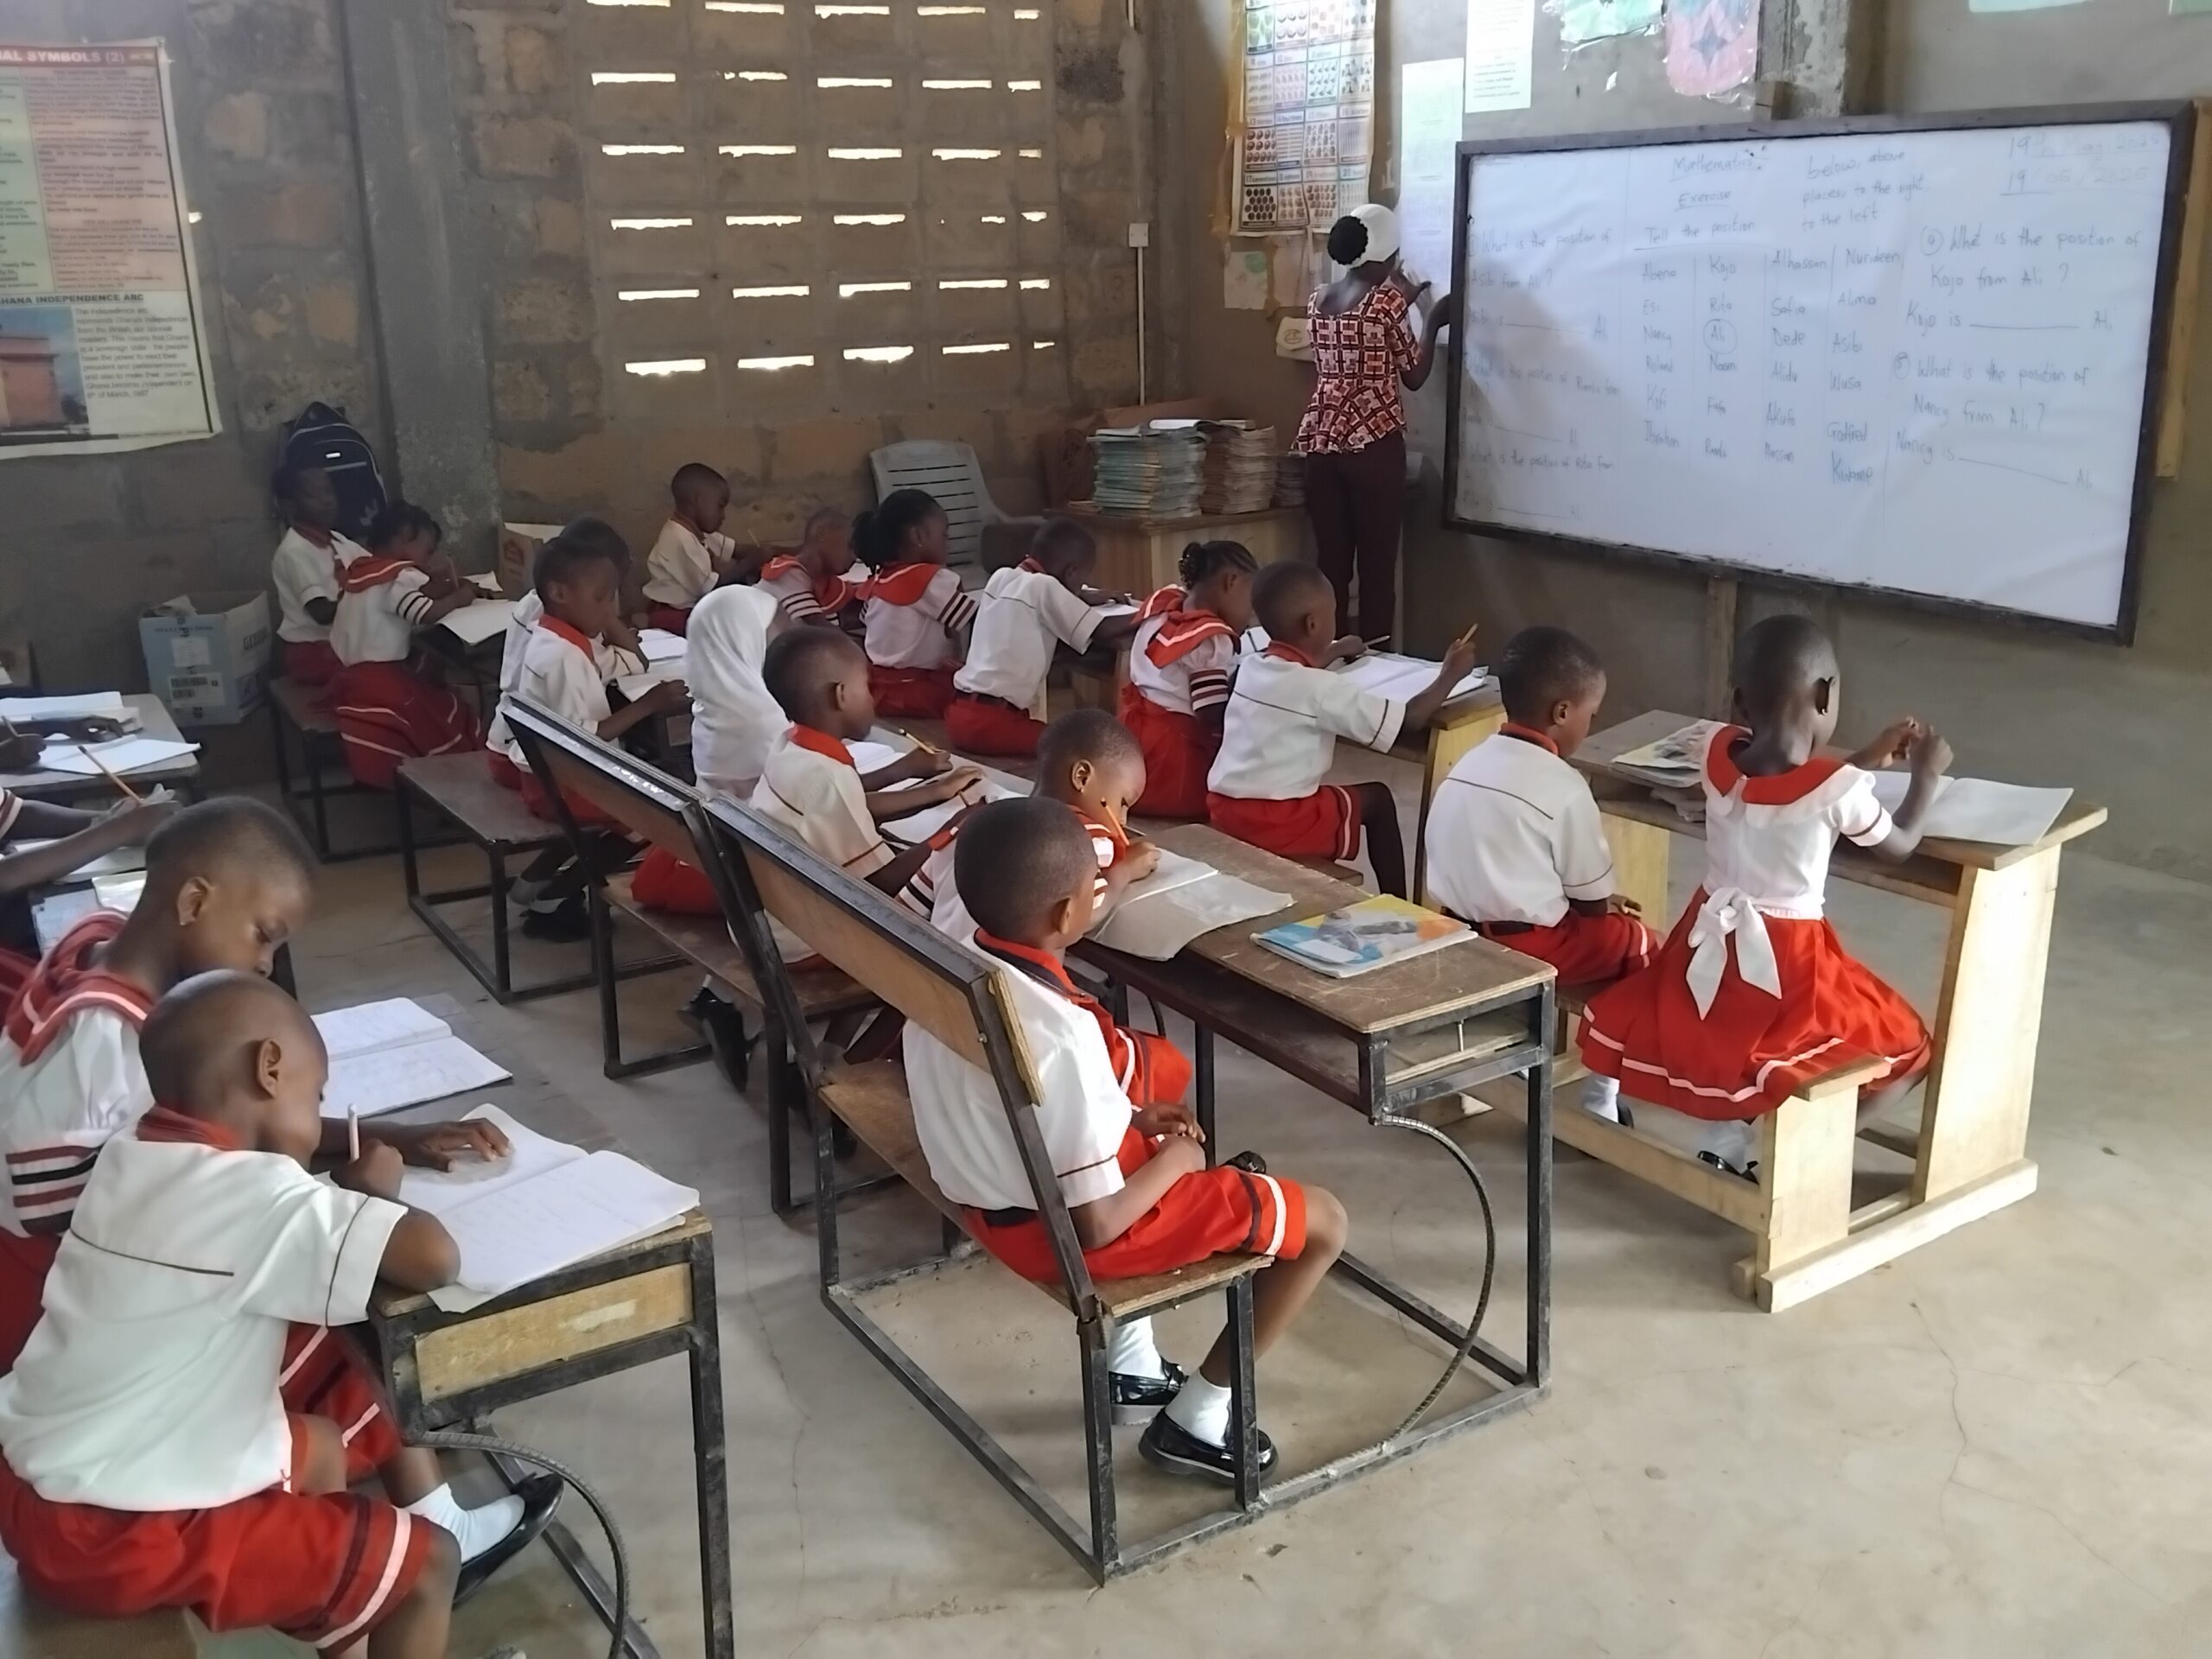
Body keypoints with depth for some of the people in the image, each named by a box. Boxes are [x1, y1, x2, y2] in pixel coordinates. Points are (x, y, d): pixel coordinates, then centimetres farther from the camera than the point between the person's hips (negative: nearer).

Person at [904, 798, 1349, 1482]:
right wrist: (1175, 1161, -8)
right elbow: (1096, 1223, -26)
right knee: (1323, 1222, 3)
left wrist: (1126, 1119, 7)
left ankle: (1131, 1368, 35)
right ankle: (1193, 1420, 18)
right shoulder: (1062, 1037, -32)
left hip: (989, 1192, 8)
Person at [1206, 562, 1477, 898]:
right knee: (1376, 798, 14)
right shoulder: (1322, 690, -14)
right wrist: (1450, 674, 6)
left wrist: (1333, 653, 48)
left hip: (1223, 812, 7)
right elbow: (1410, 718, -9)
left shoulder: (1250, 667, 7)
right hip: (1276, 825, -7)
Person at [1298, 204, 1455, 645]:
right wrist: (1433, 323, 10)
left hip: (1322, 444, 6)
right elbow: (1413, 377, -3)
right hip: (1373, 445, -6)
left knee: (1330, 563, 8)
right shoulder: (1387, 299, -8)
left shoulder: (1319, 299, 10)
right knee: (1377, 567, 0)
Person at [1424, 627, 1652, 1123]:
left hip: (1458, 931, 8)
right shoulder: (1564, 787, -16)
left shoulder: (1470, 763, 7)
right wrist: (1608, 904, 15)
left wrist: (1598, 901, 18)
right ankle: (1601, 1102, 15)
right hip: (1523, 946, -8)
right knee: (1636, 941, 13)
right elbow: (1591, 903, -9)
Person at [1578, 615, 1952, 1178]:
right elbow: (1899, 846, 3)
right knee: (1906, 1046, 14)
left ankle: (1729, 1125, 14)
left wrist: (1870, 758, 24)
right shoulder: (1839, 787, -18)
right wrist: (1926, 774, 18)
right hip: (1786, 966, -5)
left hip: (1711, 953, 5)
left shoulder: (1719, 754, -5)